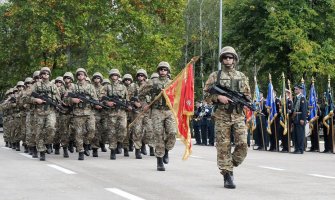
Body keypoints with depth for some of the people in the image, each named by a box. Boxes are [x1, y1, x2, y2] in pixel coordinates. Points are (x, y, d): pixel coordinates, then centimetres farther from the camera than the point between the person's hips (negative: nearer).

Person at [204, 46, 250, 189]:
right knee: (223, 146, -2)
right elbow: (206, 95, 4)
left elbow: (248, 95, 17)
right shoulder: (215, 76, 5)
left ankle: (231, 166, 15)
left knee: (242, 144, -8)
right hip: (222, 115, -2)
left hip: (238, 115, 2)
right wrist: (218, 97, -13)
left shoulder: (242, 76, 13)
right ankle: (227, 175, 3)